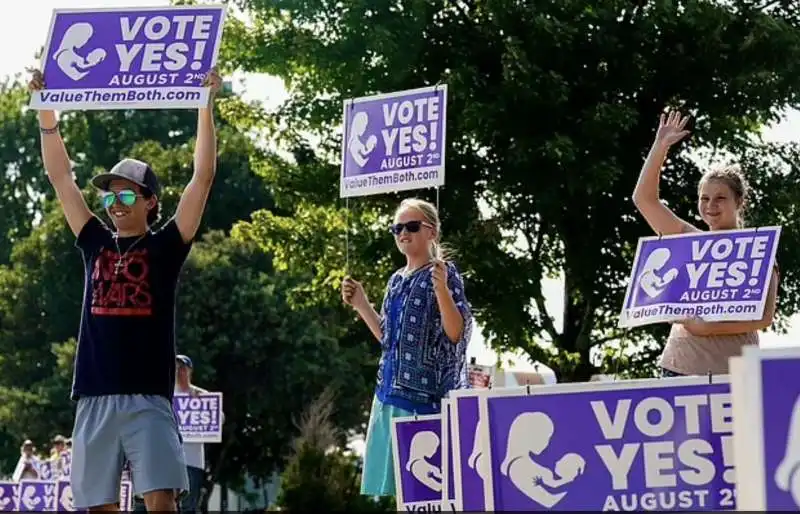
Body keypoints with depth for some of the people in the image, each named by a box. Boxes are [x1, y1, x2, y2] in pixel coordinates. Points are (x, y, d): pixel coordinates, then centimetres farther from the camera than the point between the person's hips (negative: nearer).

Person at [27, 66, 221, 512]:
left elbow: (203, 177, -1)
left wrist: (206, 105, -5)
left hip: (148, 397, -4)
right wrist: (46, 109, 13)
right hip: (94, 398, 4)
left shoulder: (166, 246, 5)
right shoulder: (96, 244, 15)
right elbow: (61, 177, 17)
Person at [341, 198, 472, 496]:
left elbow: (456, 333, -14)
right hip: (392, 391, 8)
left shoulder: (444, 273, -6)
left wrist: (441, 289, -27)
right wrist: (361, 304, 15)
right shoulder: (396, 281, 15)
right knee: (397, 481, 8)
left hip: (427, 392, -7)